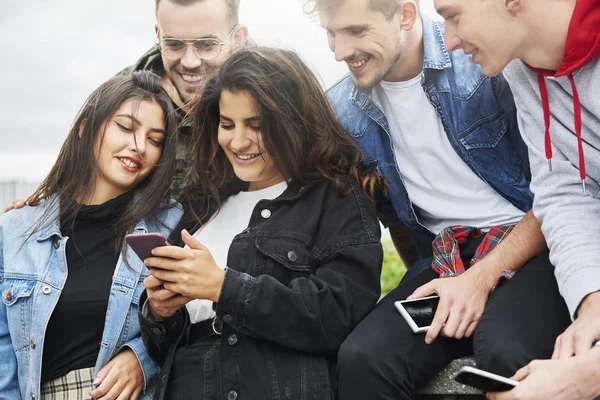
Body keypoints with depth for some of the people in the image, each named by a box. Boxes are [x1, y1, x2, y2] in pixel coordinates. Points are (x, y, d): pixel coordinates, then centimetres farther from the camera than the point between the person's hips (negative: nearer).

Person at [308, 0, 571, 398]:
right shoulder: (343, 110, 4)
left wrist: (484, 277, -17)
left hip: (530, 246, -3)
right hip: (443, 262, 4)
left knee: (505, 352, -35)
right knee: (363, 358, -25)